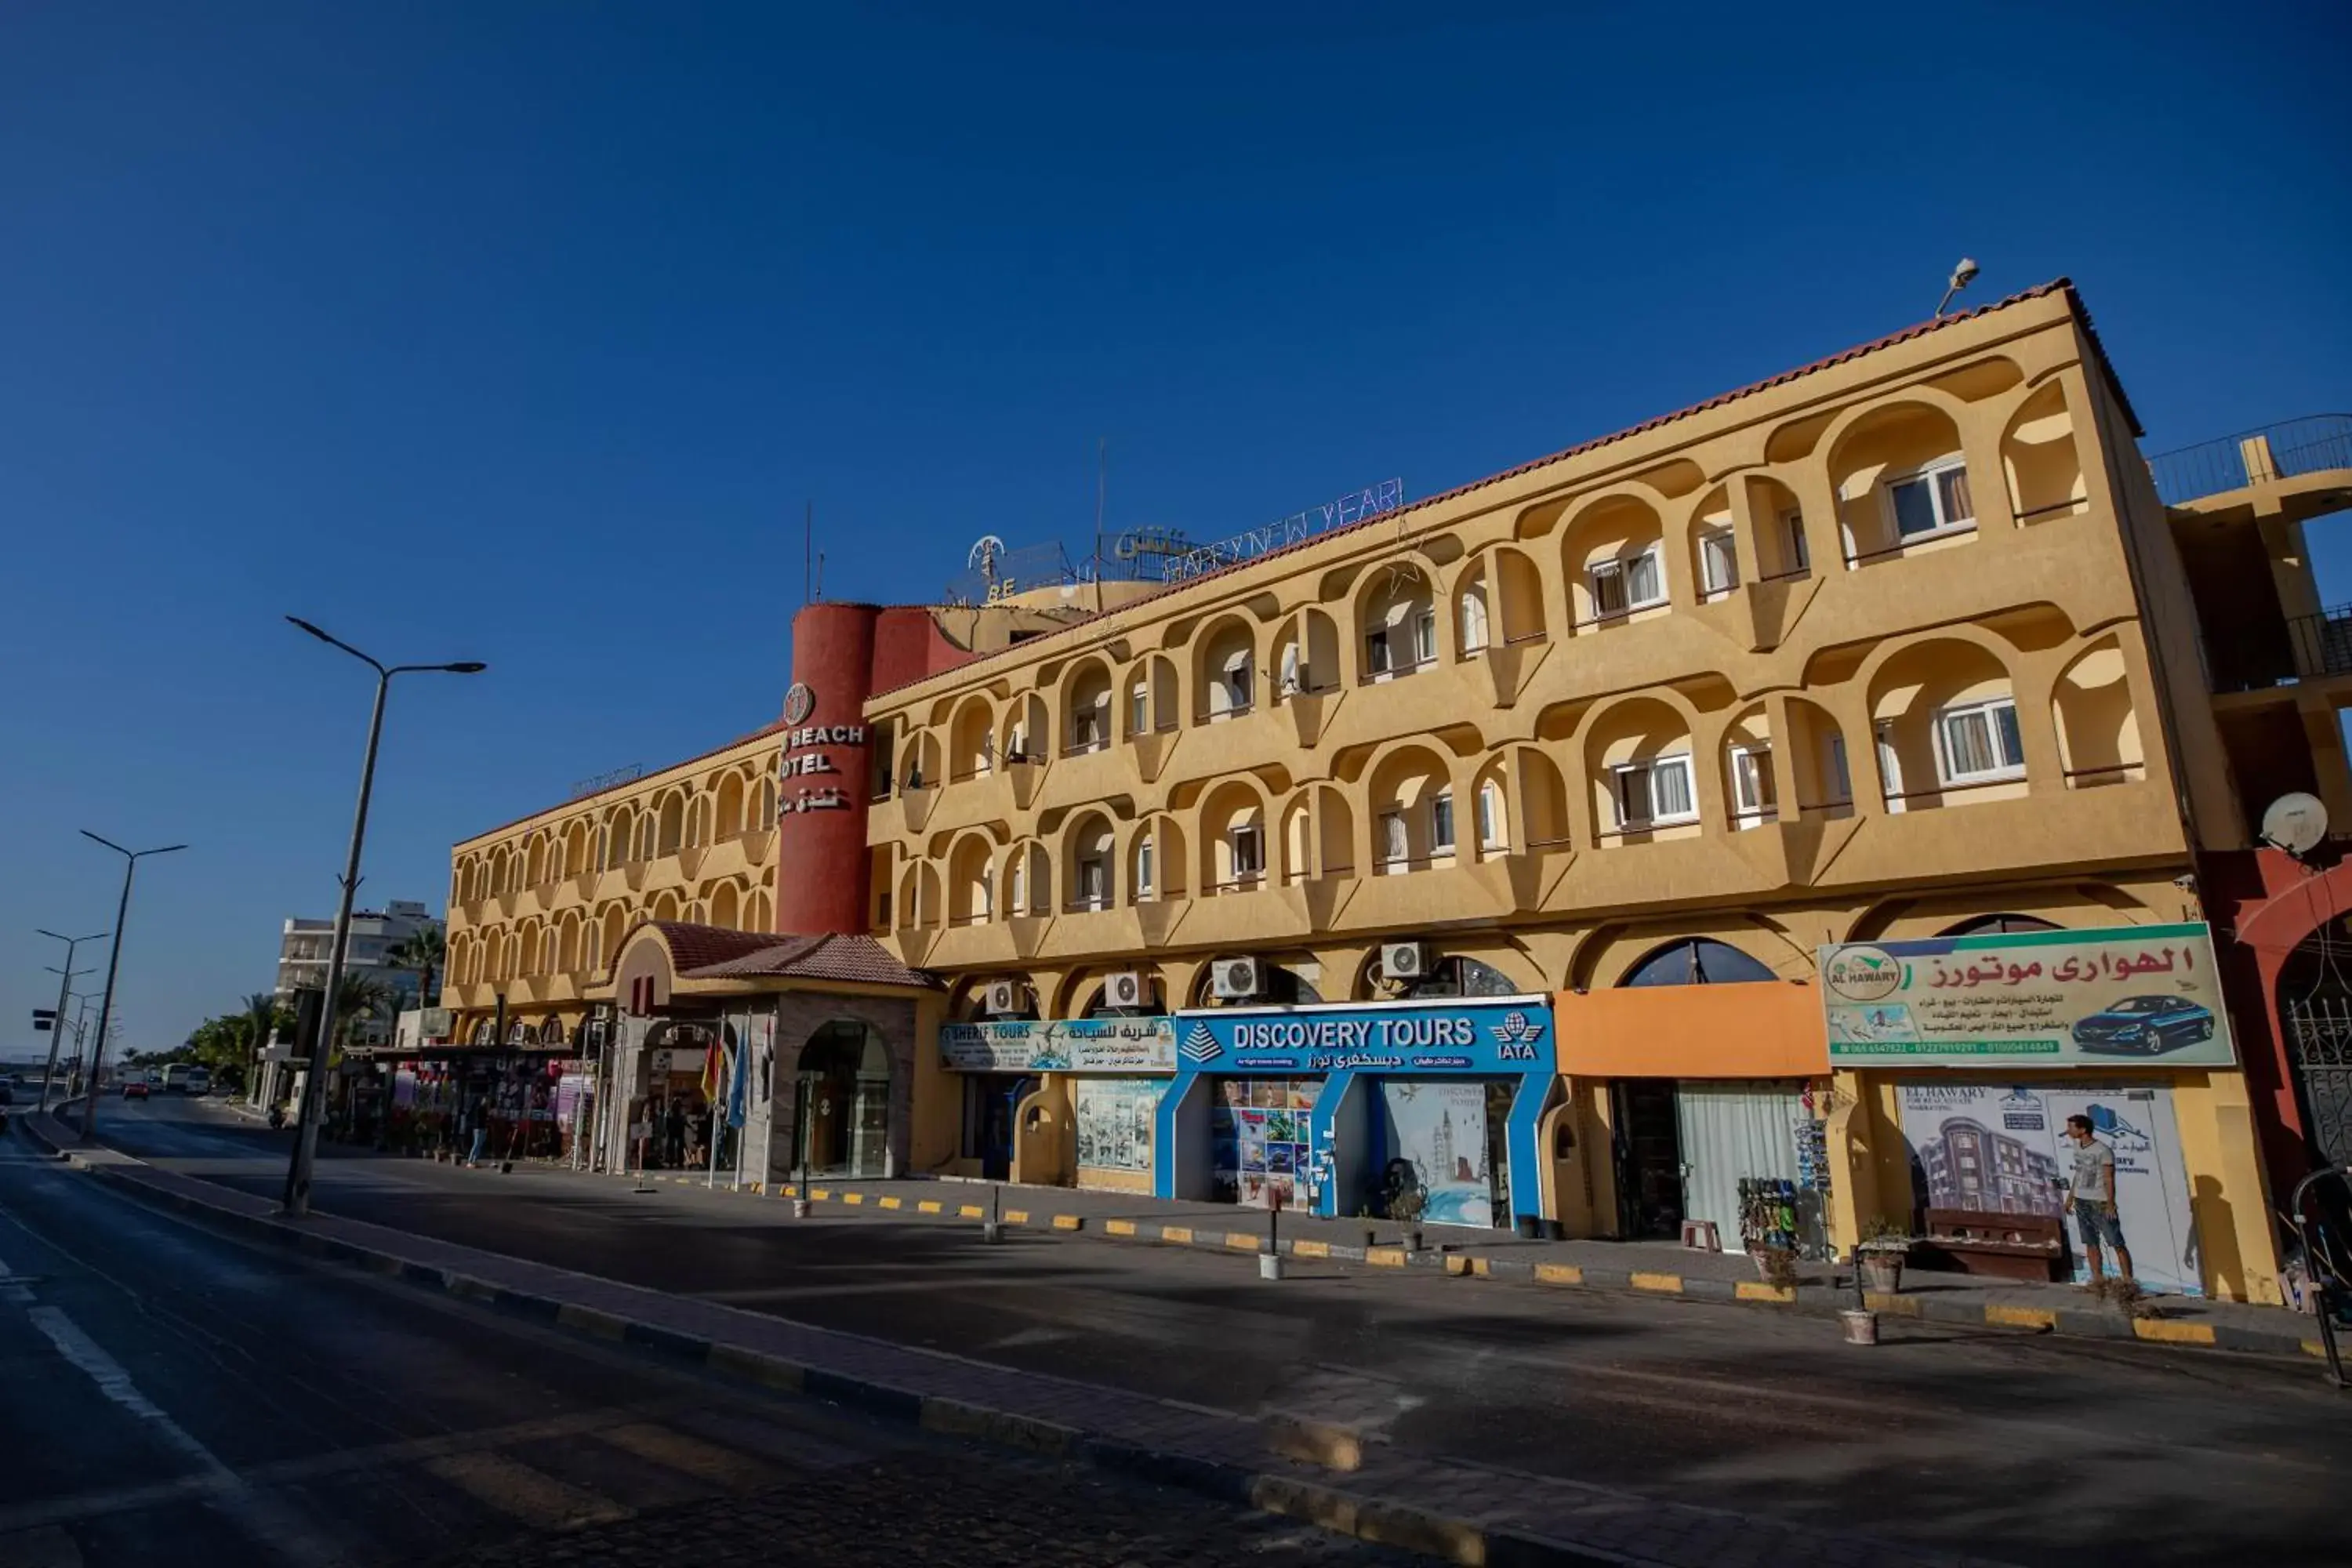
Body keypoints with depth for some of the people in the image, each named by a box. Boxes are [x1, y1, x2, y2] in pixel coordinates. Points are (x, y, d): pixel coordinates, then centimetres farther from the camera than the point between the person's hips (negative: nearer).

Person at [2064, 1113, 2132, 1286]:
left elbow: (2109, 1179, -14)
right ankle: (2096, 1279, 12)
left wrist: (2110, 1204, -18)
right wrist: (2070, 1197, 18)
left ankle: (2127, 1280, 1)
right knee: (2090, 1243, 8)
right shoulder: (2077, 1146, 8)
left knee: (2117, 1244, -3)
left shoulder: (2103, 1151, -14)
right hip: (2081, 1202, 7)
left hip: (2100, 1203, -7)